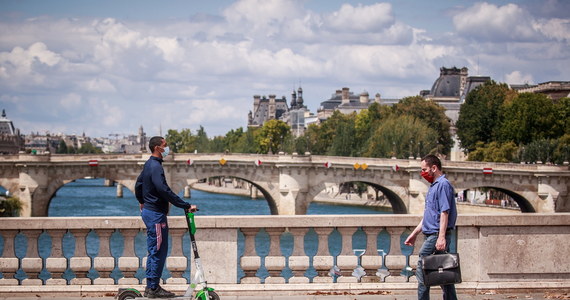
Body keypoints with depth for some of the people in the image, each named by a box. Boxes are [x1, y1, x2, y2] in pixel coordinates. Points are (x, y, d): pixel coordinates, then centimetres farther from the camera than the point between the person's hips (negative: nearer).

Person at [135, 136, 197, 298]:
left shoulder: (149, 164, 13)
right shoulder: (155, 166, -18)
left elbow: (138, 184, 25)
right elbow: (164, 190, -27)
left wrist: (142, 201, 43)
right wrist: (186, 206, -26)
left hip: (148, 211, 11)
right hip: (156, 214, -11)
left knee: (154, 251, 14)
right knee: (158, 251, -6)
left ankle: (151, 287, 18)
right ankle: (153, 288, -3)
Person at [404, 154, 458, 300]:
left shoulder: (443, 185, -10)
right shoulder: (434, 186, 21)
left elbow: (445, 212, -19)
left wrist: (441, 237, -26)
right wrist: (414, 234, 26)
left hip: (436, 235, -10)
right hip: (432, 235, 10)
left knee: (422, 271, -9)